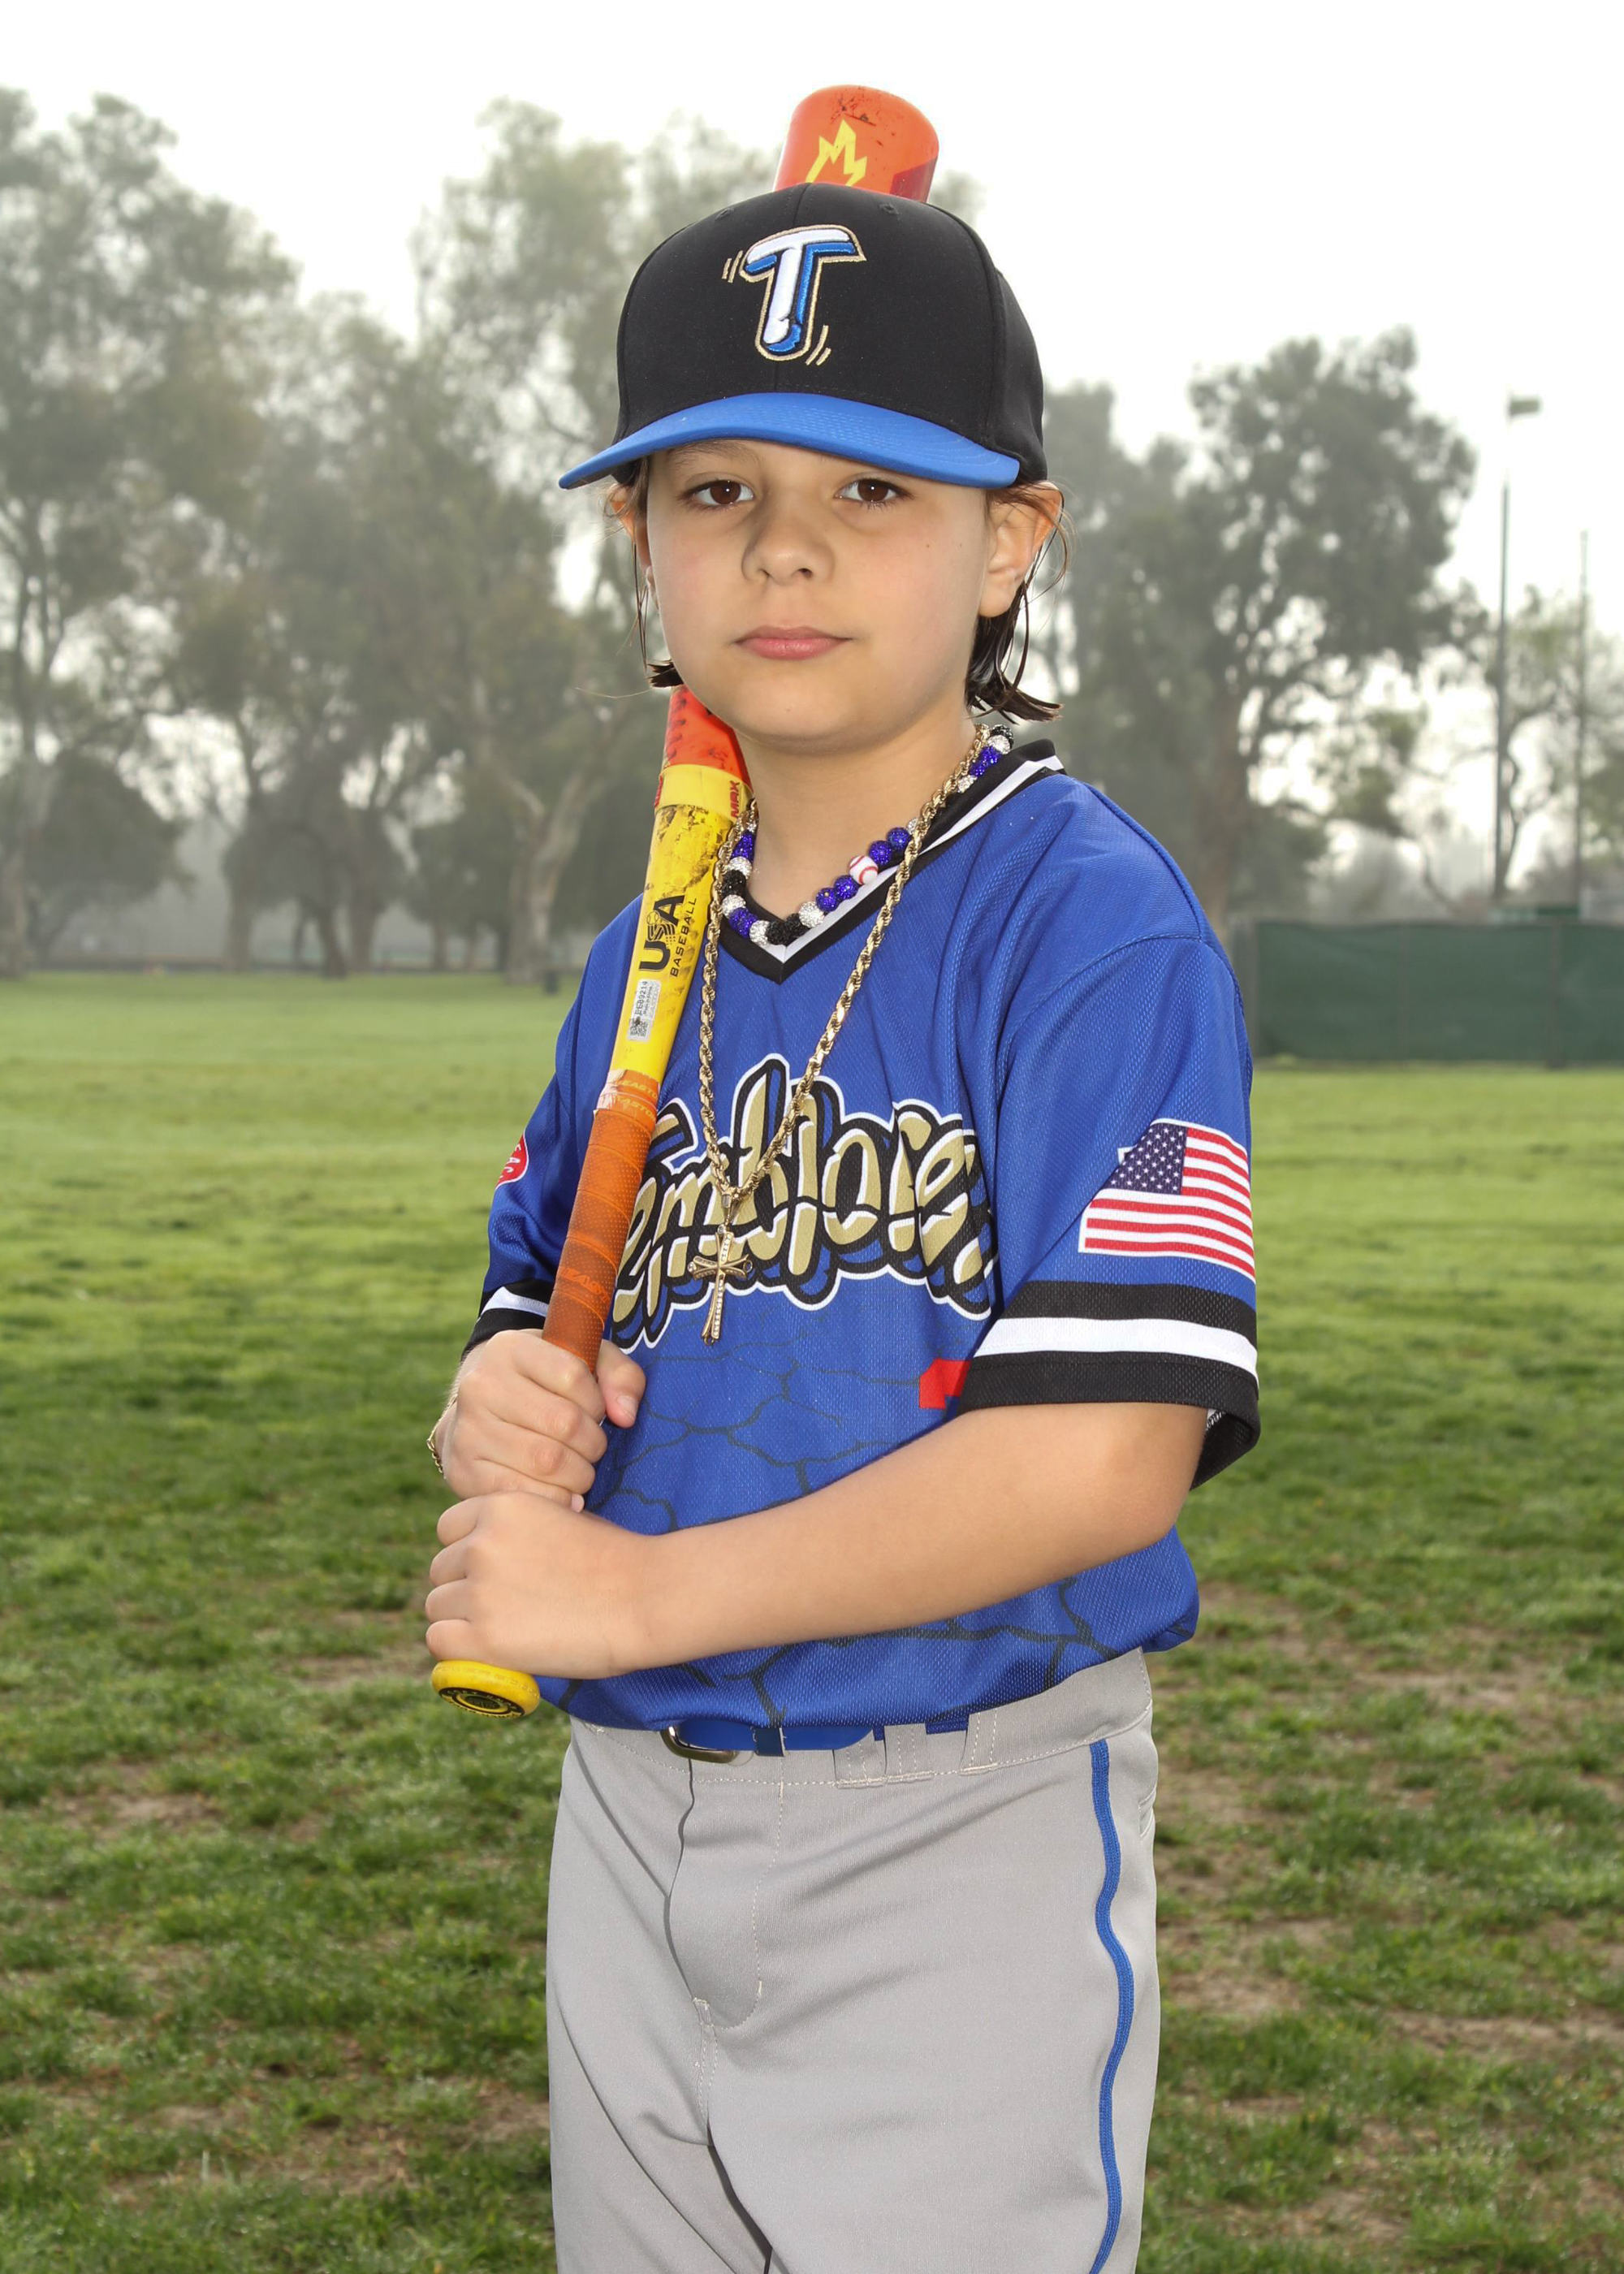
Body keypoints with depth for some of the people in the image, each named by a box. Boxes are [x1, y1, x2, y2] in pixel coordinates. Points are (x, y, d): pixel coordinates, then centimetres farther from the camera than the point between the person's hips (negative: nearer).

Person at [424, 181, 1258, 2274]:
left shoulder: (1095, 924, -14)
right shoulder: (646, 958, 7)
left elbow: (1105, 1453, -22)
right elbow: (541, 1300, 18)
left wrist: (645, 1590, -20)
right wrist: (499, 1410, -7)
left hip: (965, 1841, -6)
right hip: (631, 1822, 7)